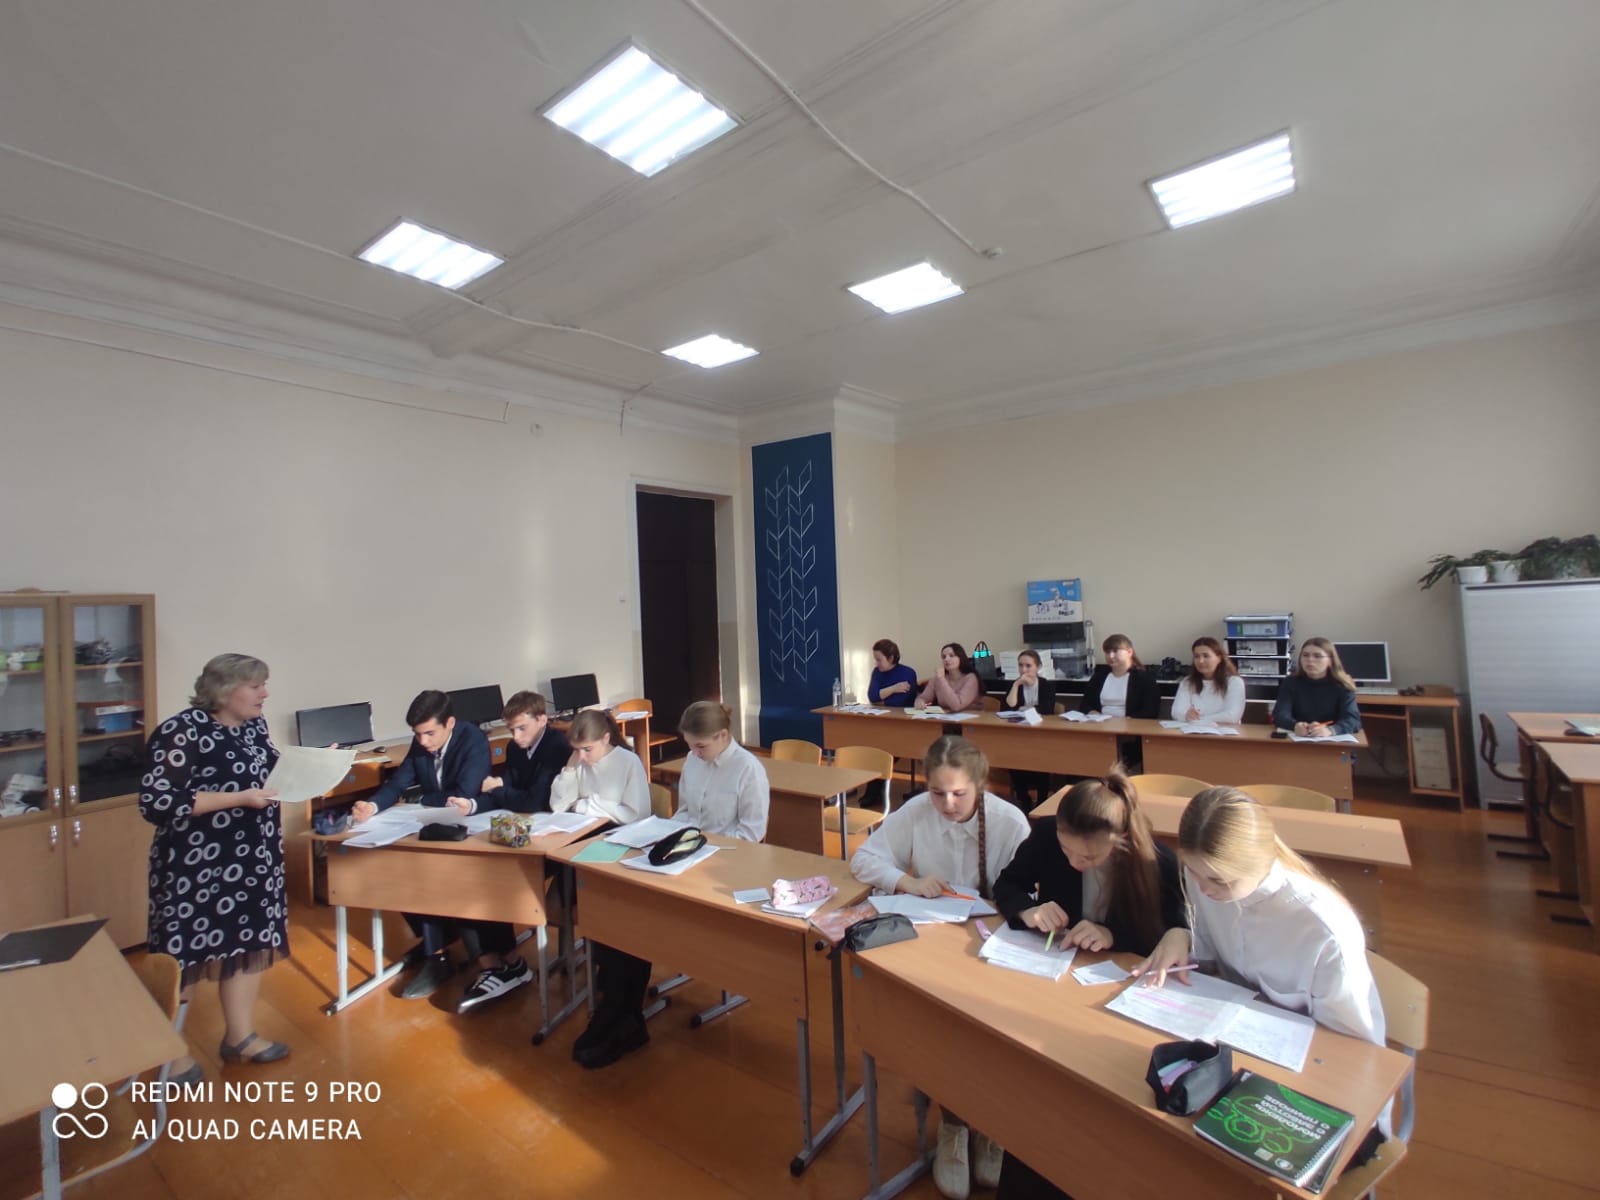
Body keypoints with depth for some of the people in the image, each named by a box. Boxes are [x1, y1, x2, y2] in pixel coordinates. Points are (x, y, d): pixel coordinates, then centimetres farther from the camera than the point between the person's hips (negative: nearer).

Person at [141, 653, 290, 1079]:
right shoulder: (182, 732, -19)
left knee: (251, 943, 15)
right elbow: (155, 802, -21)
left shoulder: (254, 725, 5)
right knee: (185, 955, 8)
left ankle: (240, 1037, 33)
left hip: (253, 859, 7)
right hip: (197, 864, -7)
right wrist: (238, 798, -25)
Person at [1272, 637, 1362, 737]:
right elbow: (1280, 715, -11)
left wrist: (1330, 730, -33)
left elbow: (1353, 719, -13)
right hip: (1297, 740, 0)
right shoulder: (1291, 682, 1)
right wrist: (1295, 726, -33)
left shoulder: (1342, 685, 1)